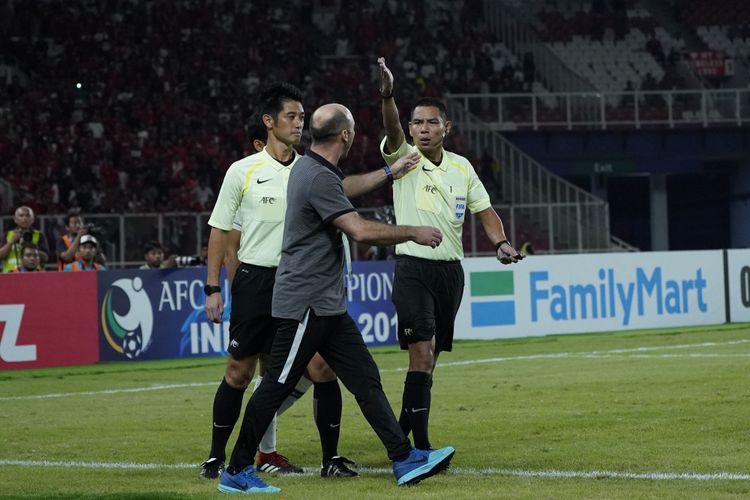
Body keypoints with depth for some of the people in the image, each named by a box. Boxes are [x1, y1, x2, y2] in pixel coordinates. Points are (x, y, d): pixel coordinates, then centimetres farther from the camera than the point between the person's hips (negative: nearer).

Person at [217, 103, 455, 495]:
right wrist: (413, 233, -12)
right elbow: (360, 231, -24)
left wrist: (390, 172, 46)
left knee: (365, 379, 5)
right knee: (277, 386, -5)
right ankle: (236, 473, 2)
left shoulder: (311, 169, 13)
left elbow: (344, 190, 38)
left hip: (326, 305, 10)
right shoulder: (319, 178, -19)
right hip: (305, 304, -10)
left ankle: (405, 460, 3)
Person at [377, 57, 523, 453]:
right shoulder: (403, 157, -4)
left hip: (450, 270, 5)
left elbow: (484, 210, 12)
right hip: (412, 269, -5)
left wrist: (501, 242, -8)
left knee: (429, 358, 11)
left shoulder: (461, 167, 9)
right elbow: (392, 129, -24)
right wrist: (387, 96, -44)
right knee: (422, 353, -17)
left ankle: (403, 434, 28)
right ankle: (421, 446, -18)